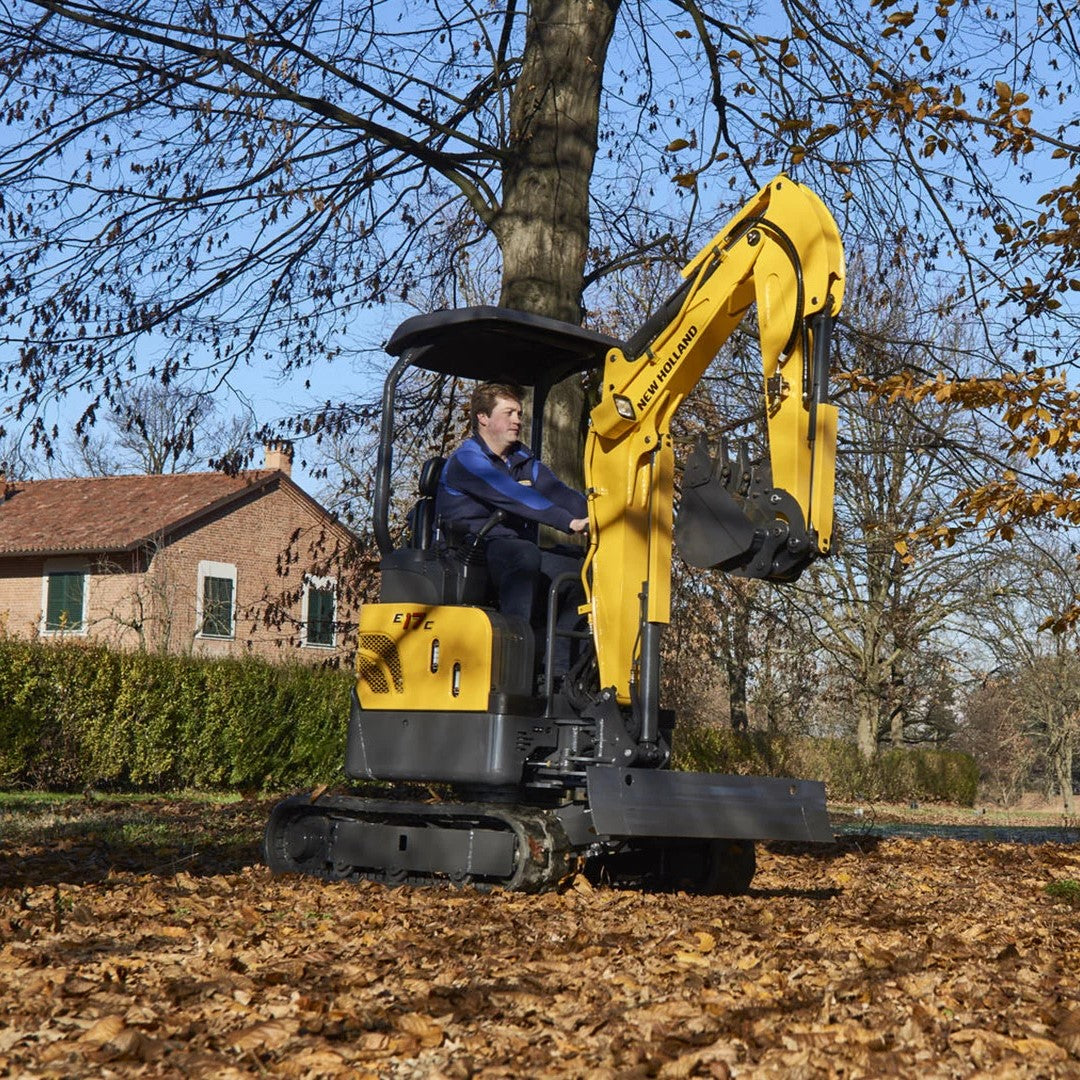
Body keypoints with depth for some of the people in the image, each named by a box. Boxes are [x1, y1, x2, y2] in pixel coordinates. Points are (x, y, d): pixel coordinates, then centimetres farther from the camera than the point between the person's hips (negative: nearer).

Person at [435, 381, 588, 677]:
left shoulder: (523, 459, 19)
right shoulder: (466, 459, -8)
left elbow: (556, 492, 3)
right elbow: (515, 497, -23)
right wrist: (570, 523, -32)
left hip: (518, 551, 8)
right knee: (524, 554, -37)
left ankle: (557, 672, -16)